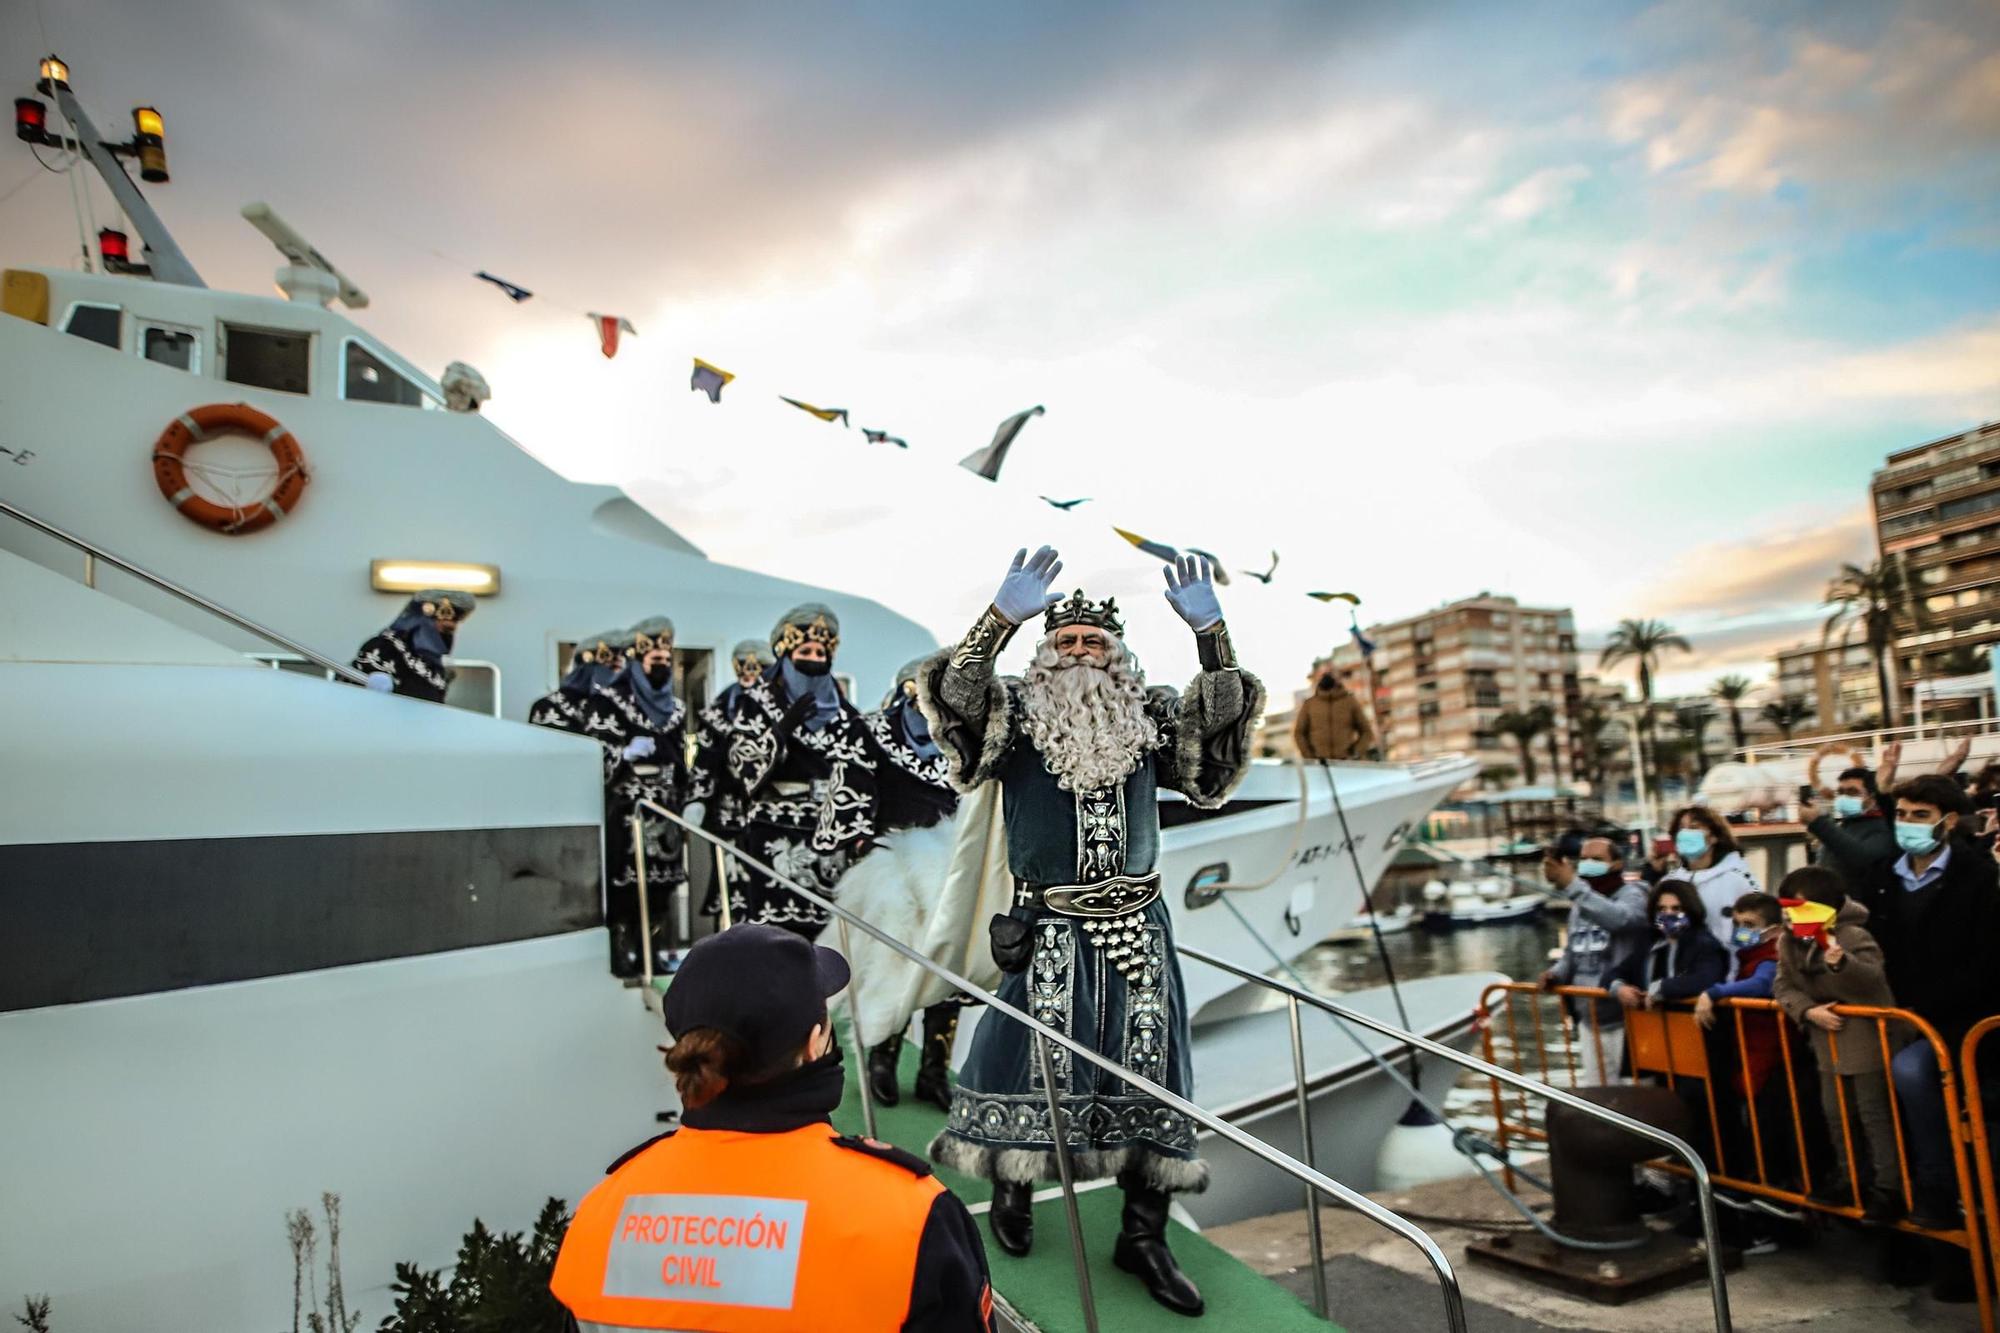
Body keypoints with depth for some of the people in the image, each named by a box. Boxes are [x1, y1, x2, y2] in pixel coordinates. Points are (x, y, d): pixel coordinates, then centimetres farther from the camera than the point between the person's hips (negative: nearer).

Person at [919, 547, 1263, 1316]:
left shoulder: (1148, 718, 6)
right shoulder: (1016, 713, -2)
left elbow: (1228, 710, -3)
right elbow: (955, 690, -19)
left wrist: (1209, 631, -19)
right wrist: (1003, 616, -33)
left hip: (1137, 927, 3)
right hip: (1050, 928, -3)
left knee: (1148, 1068, 5)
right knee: (1035, 1056, 3)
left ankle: (1142, 1233, 18)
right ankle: (1010, 1187, 29)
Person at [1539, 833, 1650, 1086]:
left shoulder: (1633, 894, -10)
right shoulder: (1580, 906, 14)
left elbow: (1618, 918, -35)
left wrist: (1571, 885, -46)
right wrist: (1557, 973, 1)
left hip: (1626, 1018, -7)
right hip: (1589, 1019, 8)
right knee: (1595, 1090, 17)